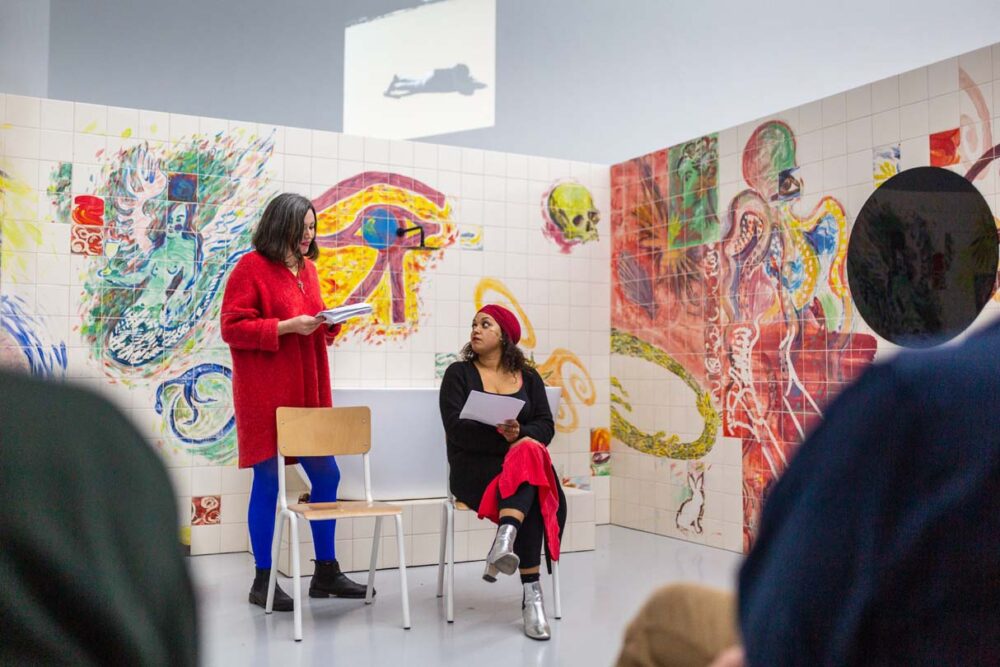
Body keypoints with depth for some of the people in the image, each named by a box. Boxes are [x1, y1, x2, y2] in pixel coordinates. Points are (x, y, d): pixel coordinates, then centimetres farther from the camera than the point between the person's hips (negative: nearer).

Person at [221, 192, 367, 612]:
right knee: (268, 482, 0)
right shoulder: (251, 267, -7)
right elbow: (232, 328, -13)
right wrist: (288, 326, -20)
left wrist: (330, 323, 1)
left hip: (309, 392, 7)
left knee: (326, 475, 8)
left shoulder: (307, 267, 15)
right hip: (266, 395, -7)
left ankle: (326, 572, 21)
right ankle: (262, 581, 13)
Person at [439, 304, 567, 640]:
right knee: (529, 496, -33)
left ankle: (505, 539, -53)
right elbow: (457, 428, -8)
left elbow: (545, 426, 5)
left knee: (529, 460, -35)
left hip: (522, 462, 3)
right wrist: (501, 435, -23)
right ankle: (532, 596, -39)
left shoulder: (528, 377, 16)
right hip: (475, 465, -3)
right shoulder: (459, 373, 7)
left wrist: (520, 433, -19)